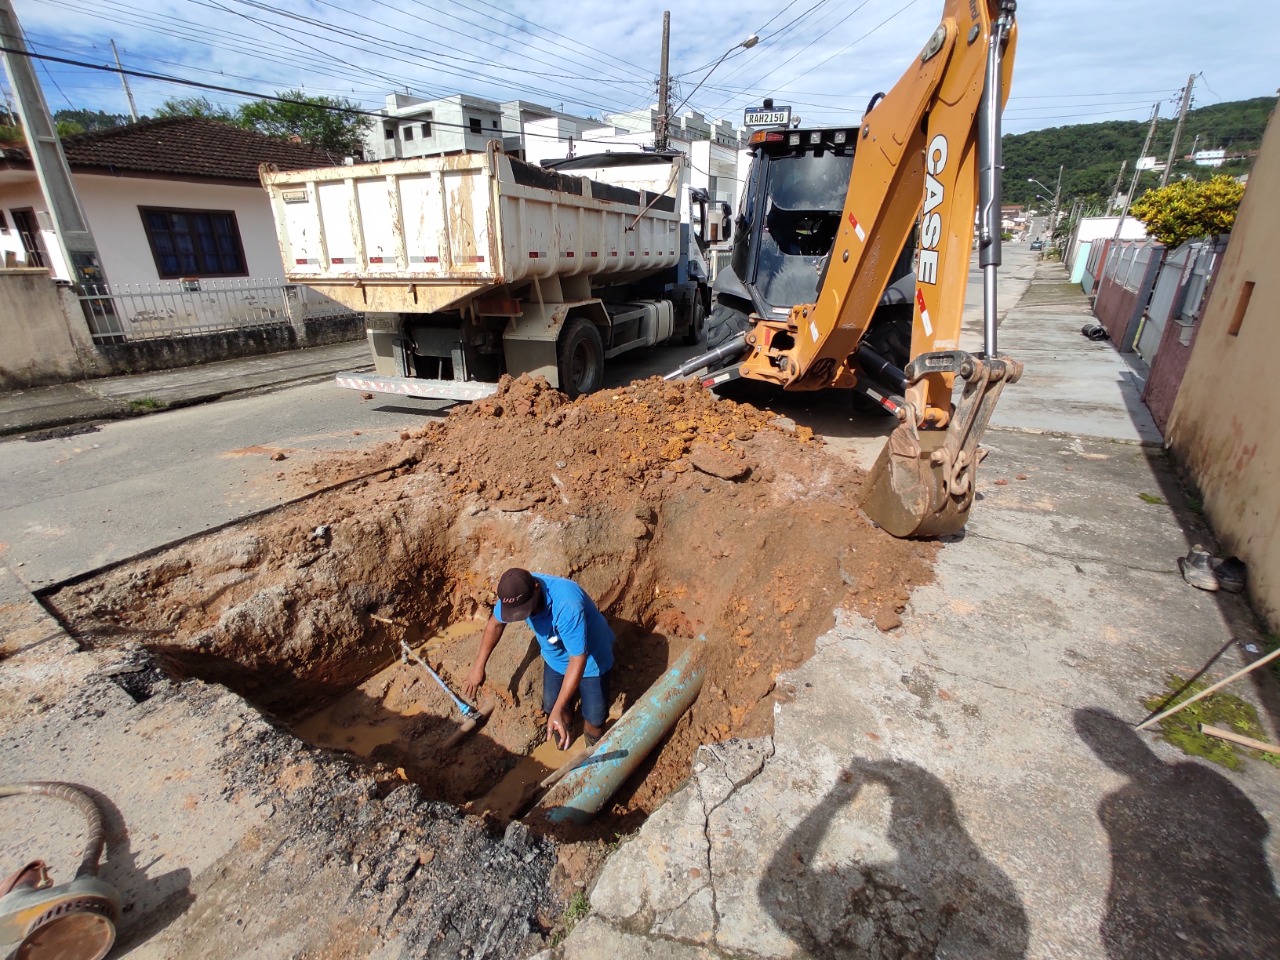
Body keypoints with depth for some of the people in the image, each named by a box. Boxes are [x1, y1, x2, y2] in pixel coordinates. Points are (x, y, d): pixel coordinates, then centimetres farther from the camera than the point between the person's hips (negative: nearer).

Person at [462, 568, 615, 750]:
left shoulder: (567, 605, -44)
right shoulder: (516, 593, -24)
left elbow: (578, 659, -37)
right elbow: (495, 623, -3)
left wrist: (558, 710, -39)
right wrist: (479, 665, 1)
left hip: (590, 658, -5)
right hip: (556, 656, 5)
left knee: (595, 717, 2)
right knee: (551, 705, 14)